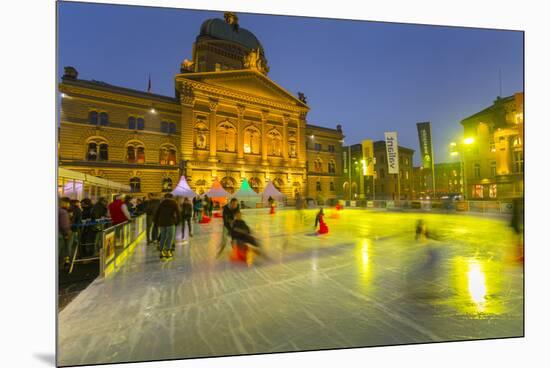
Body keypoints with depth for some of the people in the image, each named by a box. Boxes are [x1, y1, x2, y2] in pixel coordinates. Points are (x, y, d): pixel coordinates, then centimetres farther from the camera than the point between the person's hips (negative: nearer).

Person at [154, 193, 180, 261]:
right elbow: (177, 213, -2)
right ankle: (168, 252, -3)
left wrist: (156, 222, 17)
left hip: (161, 222, 4)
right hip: (170, 222, -4)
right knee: (170, 237, 3)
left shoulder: (161, 203, 16)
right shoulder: (174, 203, 5)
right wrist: (177, 221, 5)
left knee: (163, 237, 13)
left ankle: (162, 253, 12)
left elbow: (157, 213, 14)